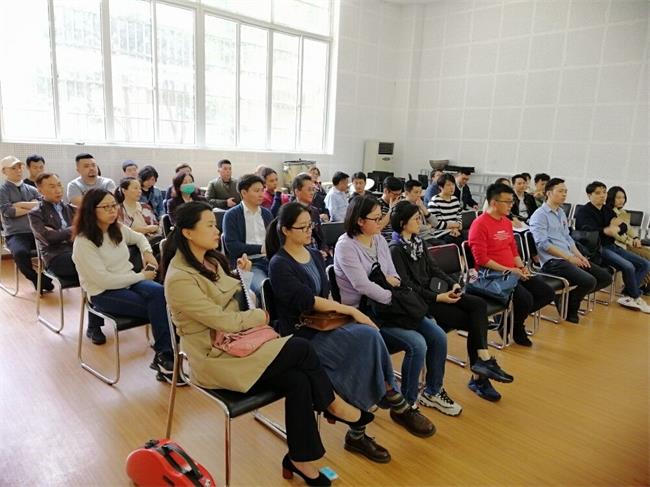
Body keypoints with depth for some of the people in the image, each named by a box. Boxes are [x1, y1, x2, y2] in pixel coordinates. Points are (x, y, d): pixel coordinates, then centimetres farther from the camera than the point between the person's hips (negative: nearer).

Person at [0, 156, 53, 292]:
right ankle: (36, 279, -8)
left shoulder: (31, 189, 17)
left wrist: (20, 204, -7)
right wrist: (32, 207, -2)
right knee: (20, 253, -35)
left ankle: (46, 275, -1)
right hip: (15, 235, -3)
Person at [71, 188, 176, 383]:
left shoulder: (118, 229, 5)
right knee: (159, 306, -26)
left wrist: (147, 251, 6)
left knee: (159, 293, -28)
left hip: (129, 281, 6)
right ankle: (165, 356, -12)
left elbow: (139, 237, 28)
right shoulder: (83, 242, -15)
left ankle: (164, 355, -23)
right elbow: (104, 280, -20)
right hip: (103, 294, -6)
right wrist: (141, 276, -15)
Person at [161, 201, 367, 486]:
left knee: (298, 380, -17)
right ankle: (332, 404, 5)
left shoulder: (211, 259, 7)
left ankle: (300, 458, 0)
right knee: (300, 348, -20)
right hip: (215, 357, -7)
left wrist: (243, 275, 0)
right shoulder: (179, 279, -20)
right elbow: (226, 321, -20)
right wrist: (263, 315, -5)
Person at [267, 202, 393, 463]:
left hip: (324, 324, 7)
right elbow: (307, 300, -17)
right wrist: (350, 311, -17)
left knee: (368, 338, -24)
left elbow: (326, 294, 12)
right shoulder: (279, 265, -8)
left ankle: (358, 431, -14)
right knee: (369, 337, -25)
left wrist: (336, 311, -10)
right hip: (302, 334, -7)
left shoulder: (315, 255, 15)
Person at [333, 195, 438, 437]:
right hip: (363, 313, -7)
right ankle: (405, 407, -4)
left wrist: (394, 281, -11)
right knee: (417, 344, -24)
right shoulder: (346, 246, -14)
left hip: (387, 306, 8)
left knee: (438, 336, -5)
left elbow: (393, 275, 13)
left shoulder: (379, 240, 9)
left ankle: (434, 390, 19)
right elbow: (363, 285, -22)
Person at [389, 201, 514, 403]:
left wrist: (452, 283, -3)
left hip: (433, 291, 7)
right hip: (419, 301, -7)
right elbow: (407, 285, -16)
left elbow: (433, 268, 13)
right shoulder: (396, 250, -10)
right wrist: (437, 297, -20)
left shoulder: (418, 241, 14)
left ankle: (479, 375, -14)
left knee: (478, 304, -13)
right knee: (473, 321, -14)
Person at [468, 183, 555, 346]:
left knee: (547, 293, 1)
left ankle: (513, 316, 13)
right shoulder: (480, 224, -14)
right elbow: (481, 259, -19)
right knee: (526, 299, -26)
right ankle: (515, 327, 6)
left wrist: (521, 267, 4)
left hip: (513, 272, 9)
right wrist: (508, 270, -18)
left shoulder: (507, 222, 14)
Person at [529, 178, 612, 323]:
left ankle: (570, 297, 10)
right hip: (553, 261, -9)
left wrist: (579, 256, 4)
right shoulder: (539, 215, -9)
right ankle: (568, 305, 0)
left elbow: (567, 238, 21)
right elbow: (543, 244, -18)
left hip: (569, 258, 9)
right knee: (589, 281, -25)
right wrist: (568, 257, -17)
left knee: (605, 277, 2)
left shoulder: (561, 212, 18)